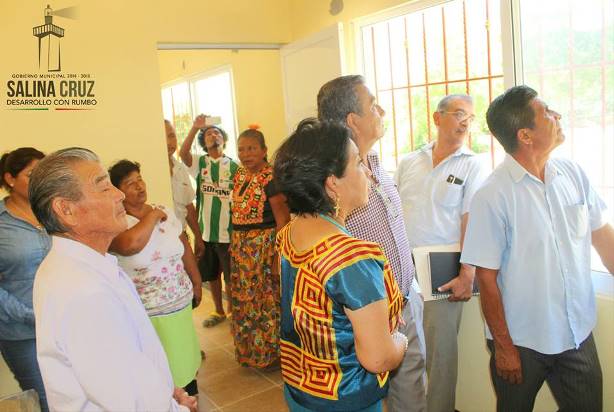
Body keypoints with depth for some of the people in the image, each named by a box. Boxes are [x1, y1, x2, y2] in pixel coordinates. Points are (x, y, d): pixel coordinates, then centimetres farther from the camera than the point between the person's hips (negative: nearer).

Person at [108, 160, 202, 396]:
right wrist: (152, 216, -24)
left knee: (185, 351, 24)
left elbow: (185, 248, 9)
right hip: (147, 313, -5)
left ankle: (189, 383, 49)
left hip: (181, 302, 5)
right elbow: (131, 244, -40)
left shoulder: (165, 213, 0)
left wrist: (196, 282, 12)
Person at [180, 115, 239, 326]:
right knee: (211, 275, 15)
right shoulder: (199, 163, 2)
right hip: (205, 231, 2)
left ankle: (231, 310, 28)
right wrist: (195, 128, -28)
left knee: (231, 275, 8)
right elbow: (182, 153, -20)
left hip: (229, 231, -2)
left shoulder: (234, 166, -1)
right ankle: (218, 311, 34)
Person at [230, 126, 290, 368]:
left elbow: (283, 219, -18)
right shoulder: (240, 174, 8)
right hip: (241, 246, 8)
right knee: (244, 297, 17)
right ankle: (250, 350, 37)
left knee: (267, 299, 4)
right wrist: (236, 244, 15)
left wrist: (279, 256, -21)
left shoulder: (271, 178, -16)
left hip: (264, 245, -8)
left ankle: (272, 352, 24)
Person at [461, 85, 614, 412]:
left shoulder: (573, 174, -2)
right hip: (521, 343, -4)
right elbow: (486, 278, -15)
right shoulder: (492, 196, -18)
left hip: (579, 336, 5)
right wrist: (503, 347, -10)